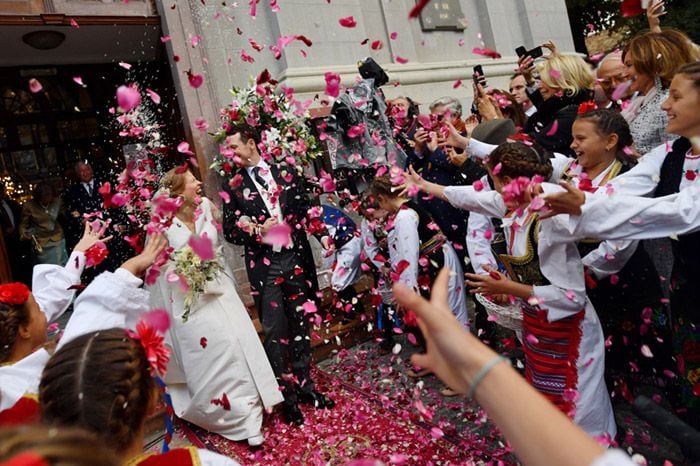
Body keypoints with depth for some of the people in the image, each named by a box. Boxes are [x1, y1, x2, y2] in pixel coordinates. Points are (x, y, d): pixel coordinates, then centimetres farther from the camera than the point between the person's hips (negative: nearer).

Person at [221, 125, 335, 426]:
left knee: (300, 325, 13)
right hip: (264, 266, -2)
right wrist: (257, 231, -15)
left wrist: (323, 235, -5)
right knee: (275, 331, 1)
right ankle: (287, 395, 17)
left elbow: (307, 207, 9)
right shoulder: (233, 185, 3)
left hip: (296, 259, 2)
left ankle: (305, 385, 29)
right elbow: (229, 230, 2)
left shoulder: (285, 172, 7)